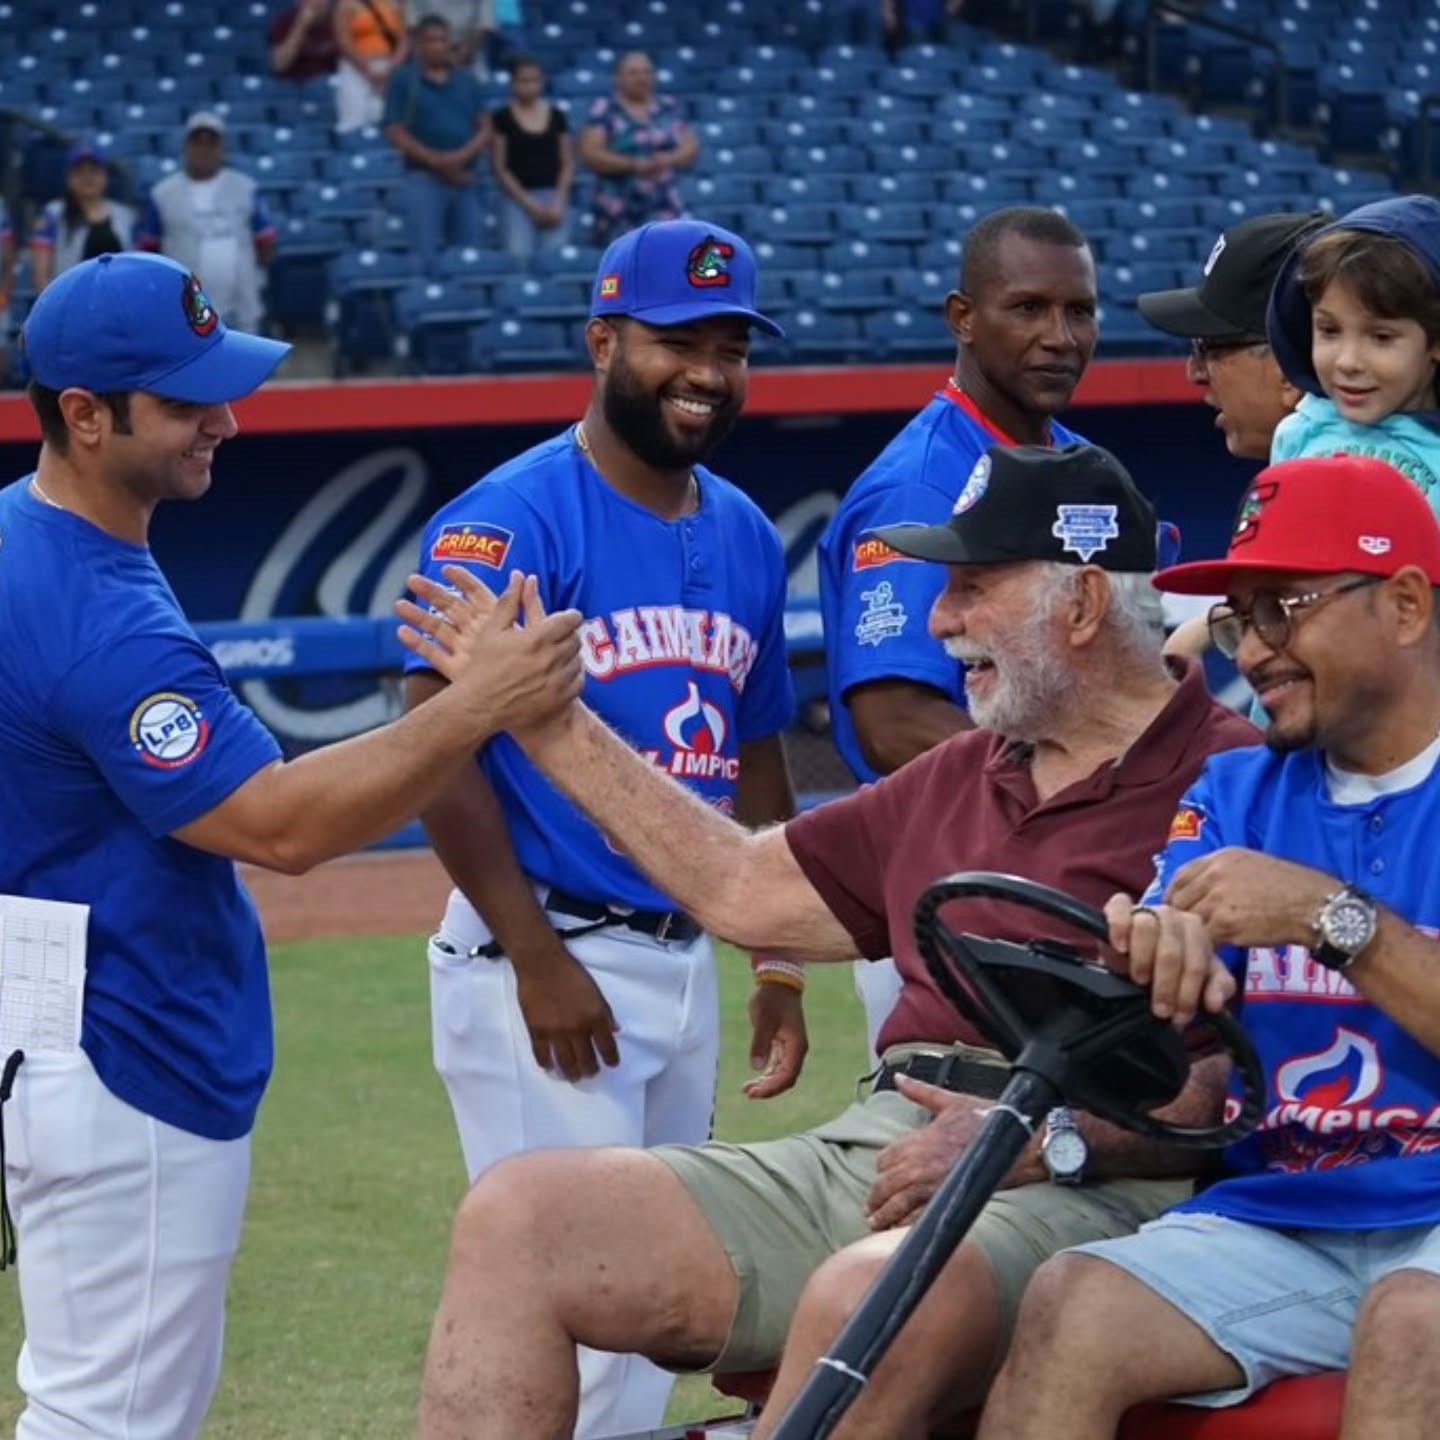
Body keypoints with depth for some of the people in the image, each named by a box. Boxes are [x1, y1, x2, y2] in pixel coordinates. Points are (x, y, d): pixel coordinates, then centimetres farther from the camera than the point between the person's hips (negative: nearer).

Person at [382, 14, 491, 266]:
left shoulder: (467, 82, 12)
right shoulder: (404, 81, 1)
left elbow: (485, 128, 7)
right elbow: (395, 133, -5)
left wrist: (463, 156, -13)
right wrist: (437, 161, -14)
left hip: (465, 178, 4)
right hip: (424, 178, -4)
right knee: (428, 254, -10)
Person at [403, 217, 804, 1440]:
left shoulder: (747, 538, 12)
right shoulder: (510, 520, -11)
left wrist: (783, 969, 15)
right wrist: (538, 957, -18)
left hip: (687, 961, 7)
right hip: (543, 959, -7)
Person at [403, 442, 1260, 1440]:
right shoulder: (960, 776, 25)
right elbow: (744, 890, 31)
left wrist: (1035, 1141, -21)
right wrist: (553, 726, 30)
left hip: (1080, 1194, -8)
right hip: (866, 1157, 8)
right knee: (517, 1217, -8)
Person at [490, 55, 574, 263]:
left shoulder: (556, 116, 11)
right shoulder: (502, 118, 4)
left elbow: (567, 163, 11)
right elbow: (500, 168, 1)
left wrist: (558, 203, -3)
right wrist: (529, 204, -7)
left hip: (553, 195, 2)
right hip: (517, 197, -2)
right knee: (519, 254, -21)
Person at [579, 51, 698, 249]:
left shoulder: (669, 108, 12)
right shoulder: (605, 110, 0)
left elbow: (691, 149, 10)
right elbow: (589, 154, -9)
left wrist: (670, 159, -13)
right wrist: (634, 165, -18)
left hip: (664, 210, 2)